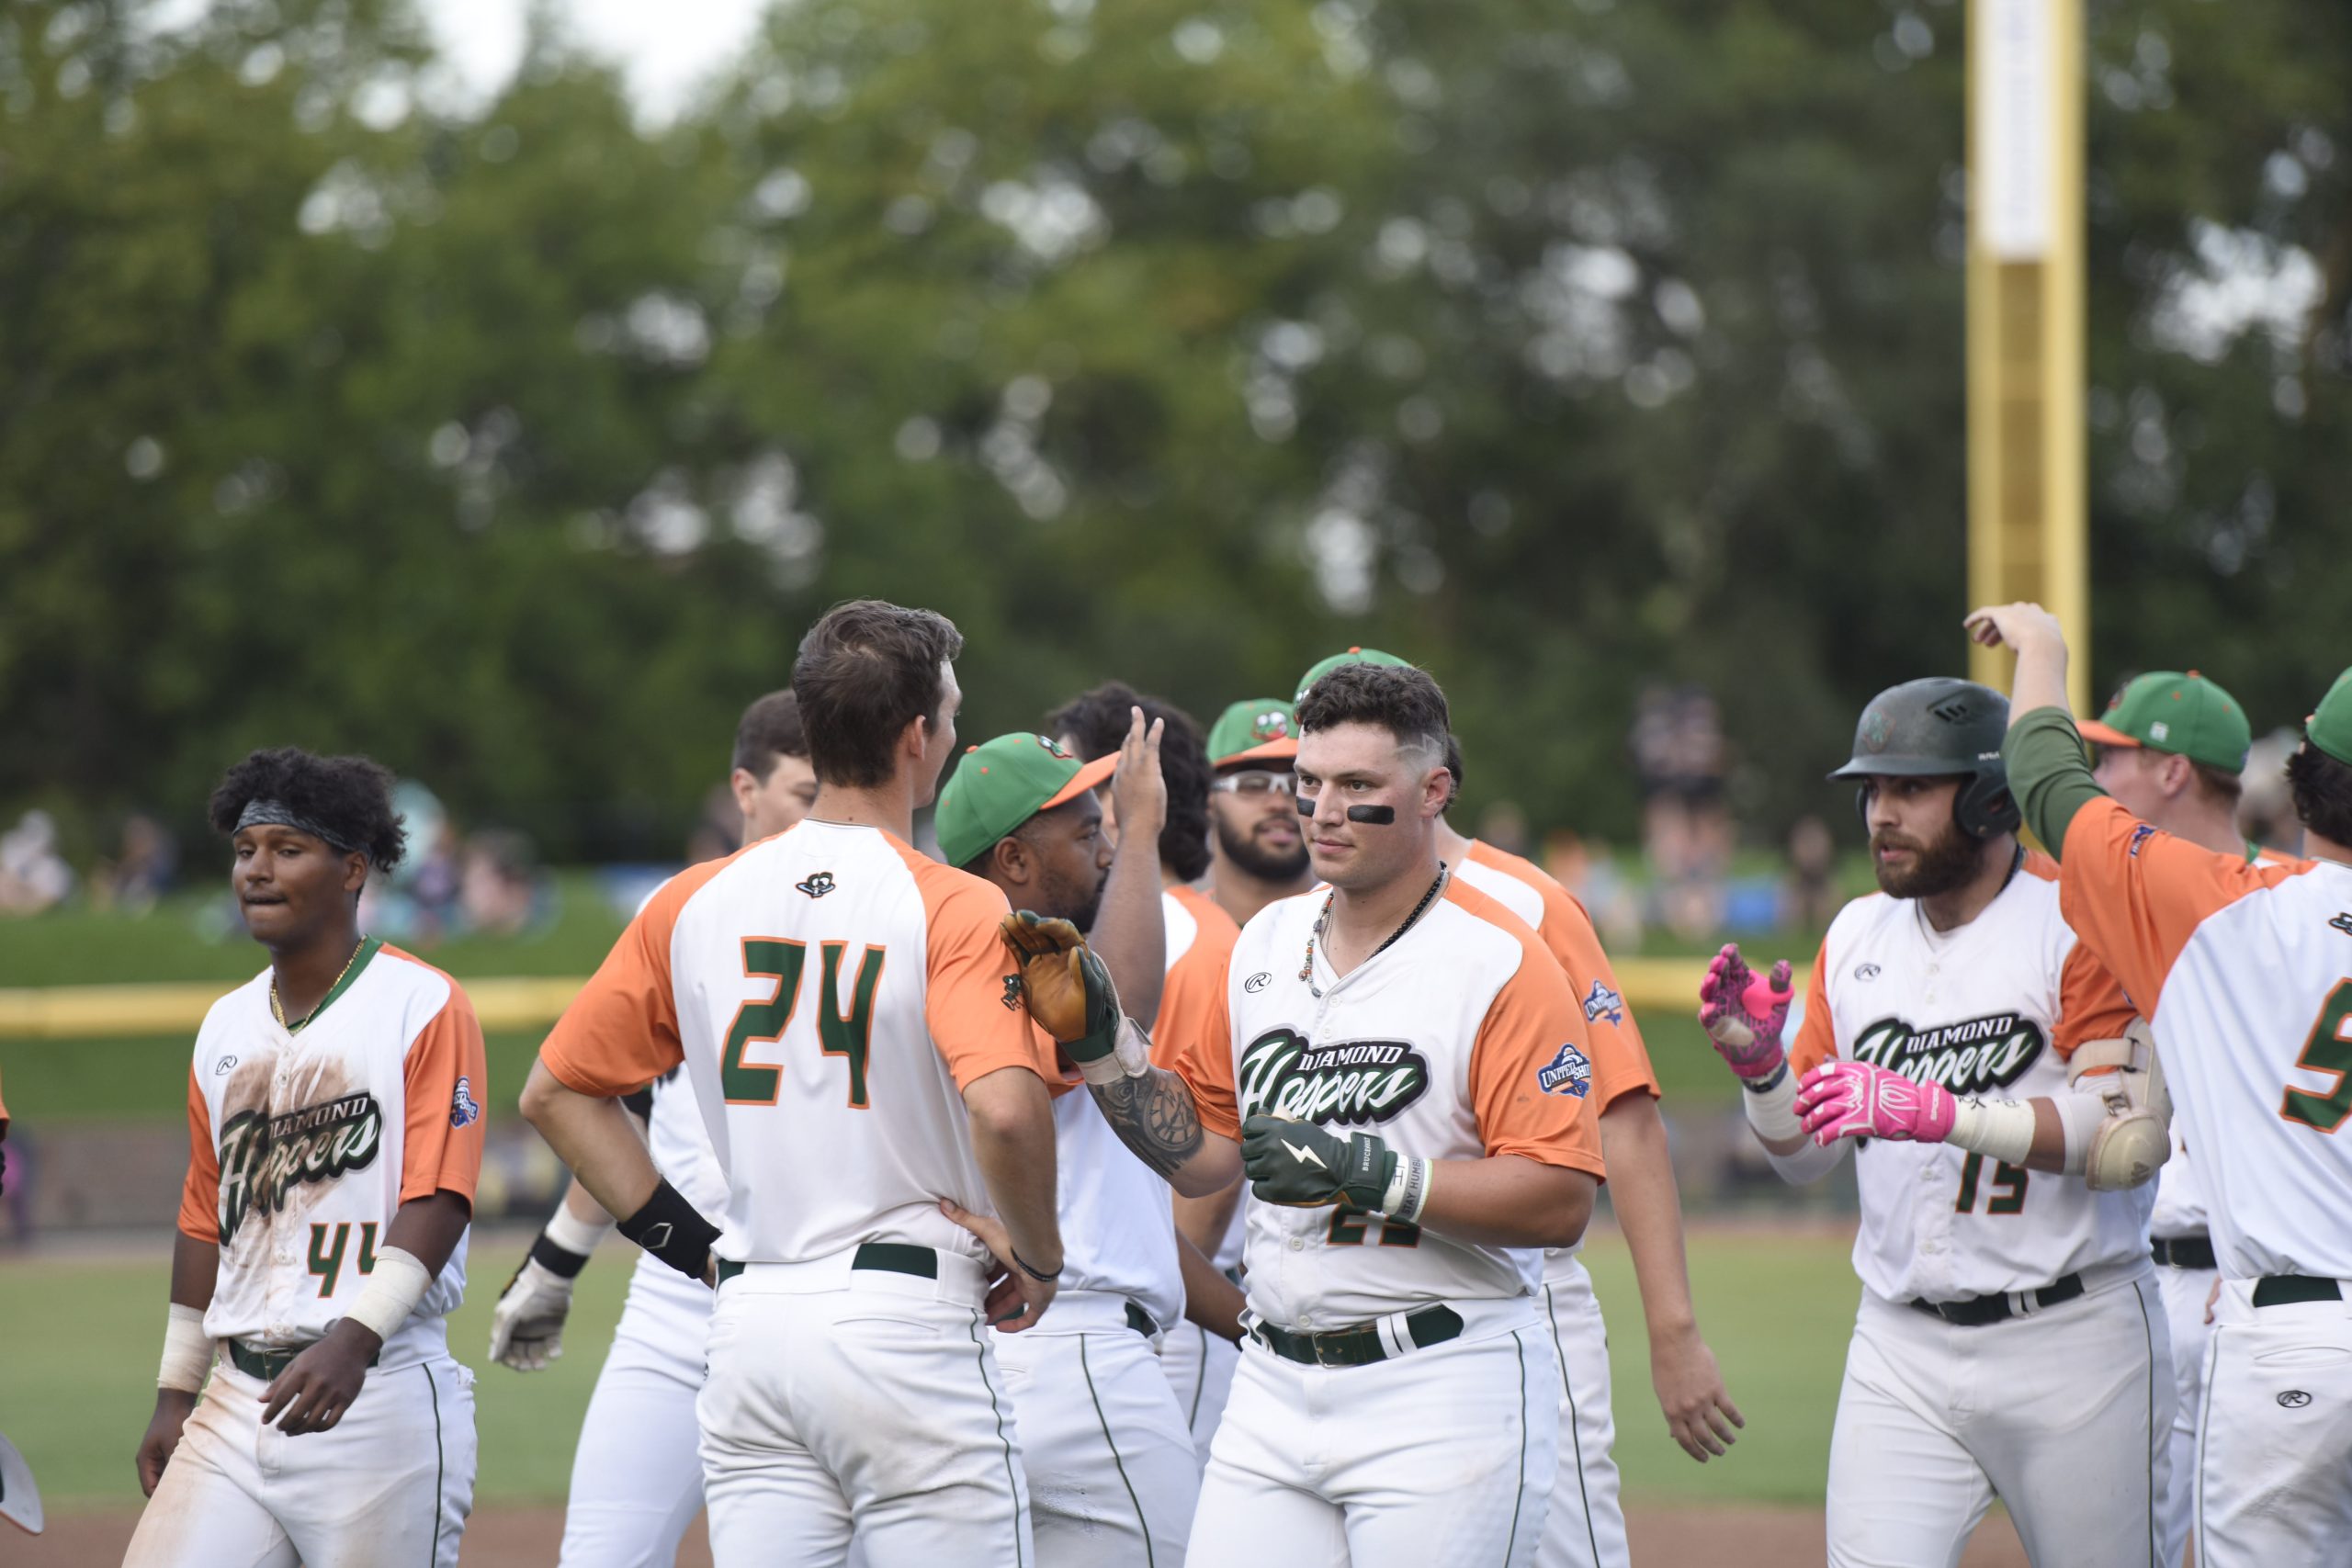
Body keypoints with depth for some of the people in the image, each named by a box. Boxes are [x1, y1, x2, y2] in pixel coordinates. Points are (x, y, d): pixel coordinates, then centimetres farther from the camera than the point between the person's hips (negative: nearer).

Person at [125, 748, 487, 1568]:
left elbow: (437, 1201, -14)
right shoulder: (225, 1028, 16)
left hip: (382, 1396, -6)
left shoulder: (426, 1008, -4)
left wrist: (353, 1341, -27)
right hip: (240, 1400, 6)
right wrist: (174, 1396, 19)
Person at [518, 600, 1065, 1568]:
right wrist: (1038, 1260, -6)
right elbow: (1005, 1109, -24)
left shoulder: (695, 902, 9)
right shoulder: (955, 909, -8)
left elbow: (555, 1093, 13)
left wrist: (694, 1243, 14)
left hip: (749, 1329, 5)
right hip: (905, 1327, -5)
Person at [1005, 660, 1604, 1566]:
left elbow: (1561, 1202, -17)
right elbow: (1200, 1155, 19)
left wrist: (1368, 1170, -22)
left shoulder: (1500, 967, -9)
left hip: (1443, 1403, -6)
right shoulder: (1267, 944, 13)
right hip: (1274, 1390, 6)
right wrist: (1097, 1041, 6)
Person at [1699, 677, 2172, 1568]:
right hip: (1900, 1345, 5)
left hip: (2070, 1340, -5)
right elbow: (1804, 1157, 15)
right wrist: (1758, 1062, -6)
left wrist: (1941, 1112, -28)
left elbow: (2133, 1139, -20)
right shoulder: (1856, 937, 11)